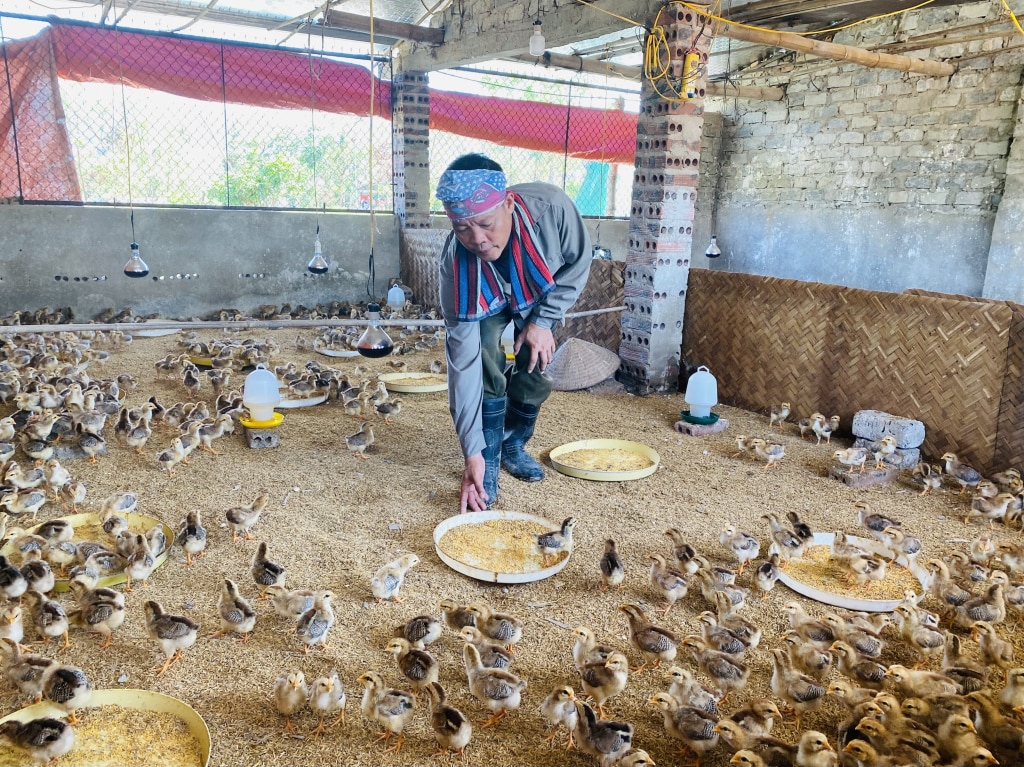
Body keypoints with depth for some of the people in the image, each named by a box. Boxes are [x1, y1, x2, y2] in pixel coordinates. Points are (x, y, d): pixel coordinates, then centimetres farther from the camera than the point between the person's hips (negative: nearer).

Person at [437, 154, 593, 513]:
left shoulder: (550, 207, -41)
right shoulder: (455, 263, -40)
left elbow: (579, 262, -18)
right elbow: (463, 360, -38)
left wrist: (543, 321, -23)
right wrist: (472, 451, -38)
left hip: (542, 294, 2)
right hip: (486, 302, -2)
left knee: (535, 371, -5)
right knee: (485, 368, -22)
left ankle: (514, 446, 21)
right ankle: (489, 462, -4)